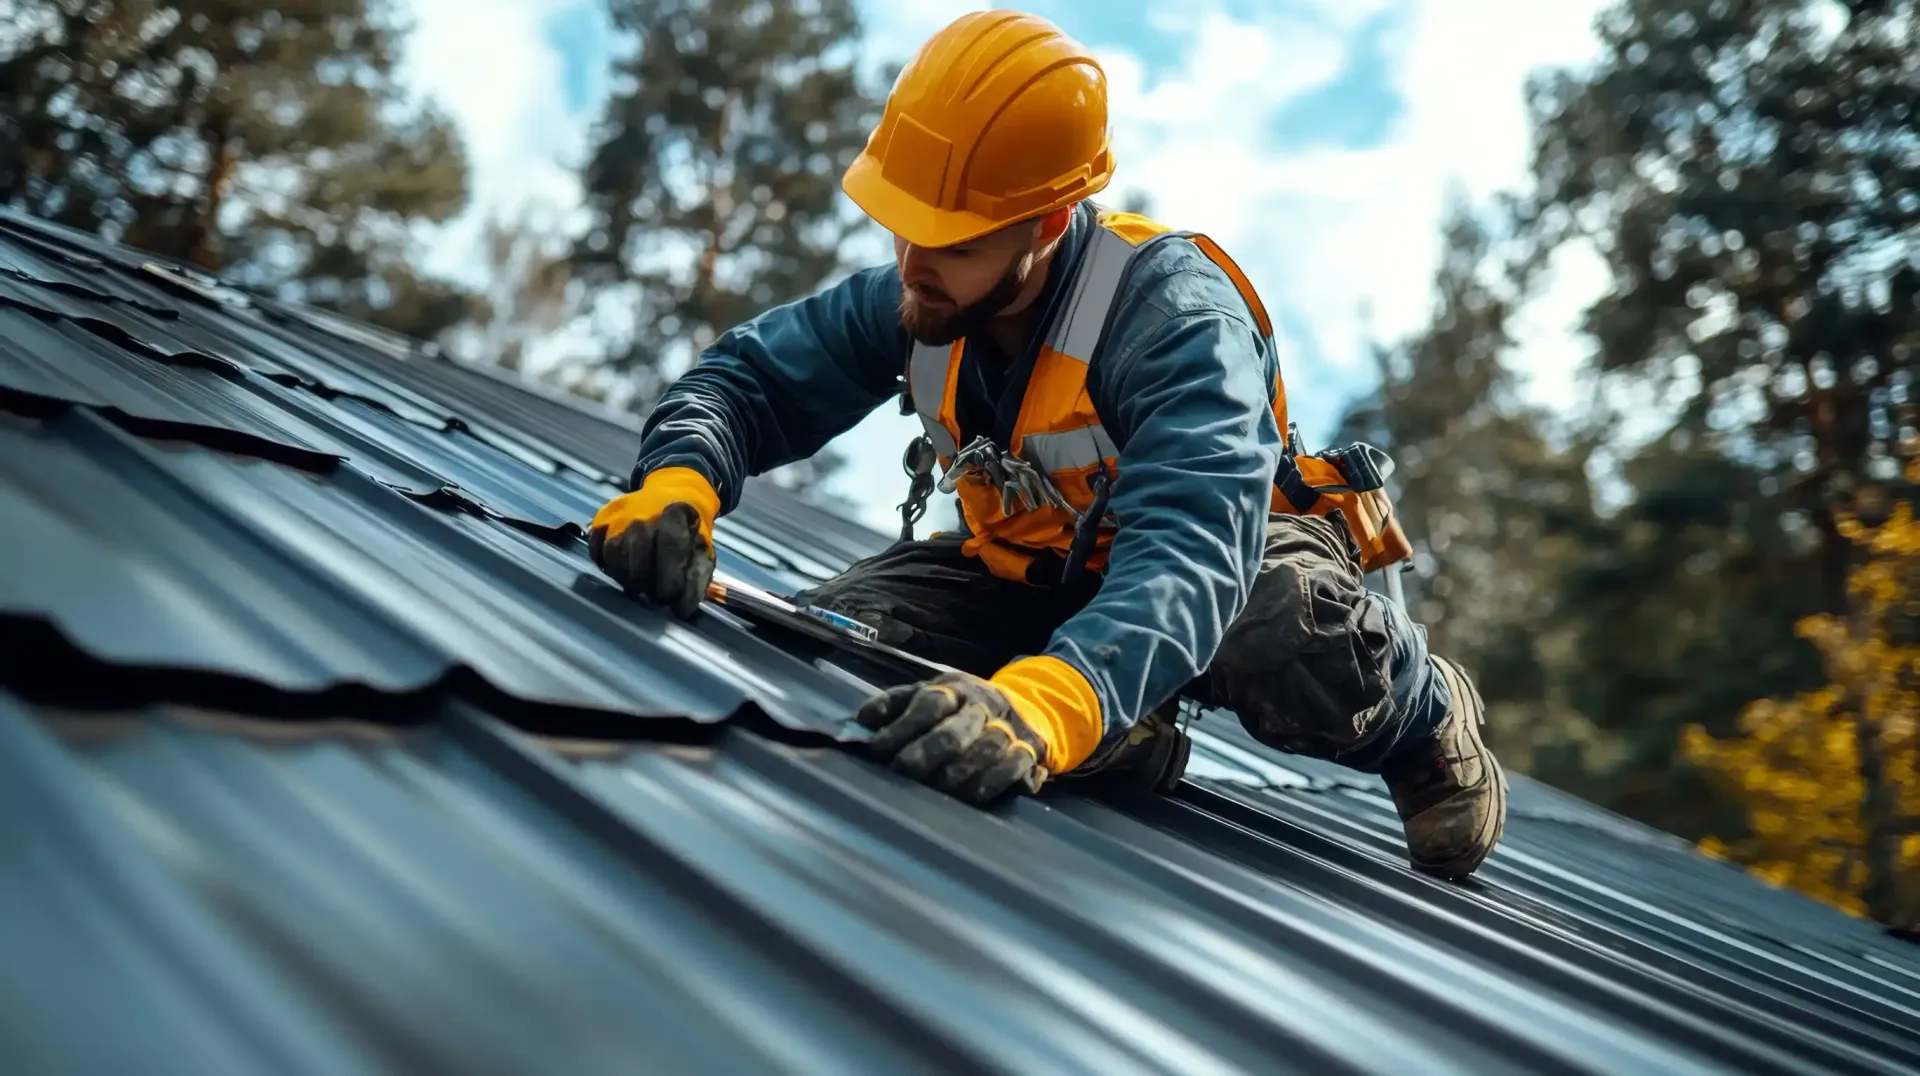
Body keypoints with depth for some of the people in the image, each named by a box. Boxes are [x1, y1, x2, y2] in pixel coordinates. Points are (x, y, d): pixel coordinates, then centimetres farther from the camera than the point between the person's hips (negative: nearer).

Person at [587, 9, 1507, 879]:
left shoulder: (1174, 316, -34)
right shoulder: (912, 300, -16)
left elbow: (1190, 553, -49)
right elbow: (746, 378, -8)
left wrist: (1042, 705, -68)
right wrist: (678, 484, -34)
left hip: (1239, 552, -5)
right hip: (1034, 576, 5)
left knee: (1287, 630, -41)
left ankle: (1422, 720, -4)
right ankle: (1129, 733, -2)